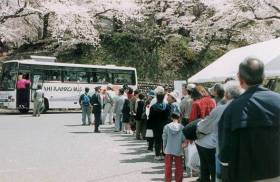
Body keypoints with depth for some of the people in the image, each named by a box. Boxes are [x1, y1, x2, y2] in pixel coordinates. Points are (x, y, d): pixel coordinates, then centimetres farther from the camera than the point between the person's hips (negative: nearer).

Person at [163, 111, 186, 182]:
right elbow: (184, 139, -7)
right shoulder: (182, 127, -9)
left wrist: (164, 148, 11)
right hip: (178, 150, -1)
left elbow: (164, 138, -1)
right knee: (179, 167, 11)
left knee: (168, 167, 9)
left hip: (168, 150, 1)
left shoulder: (166, 126, -6)